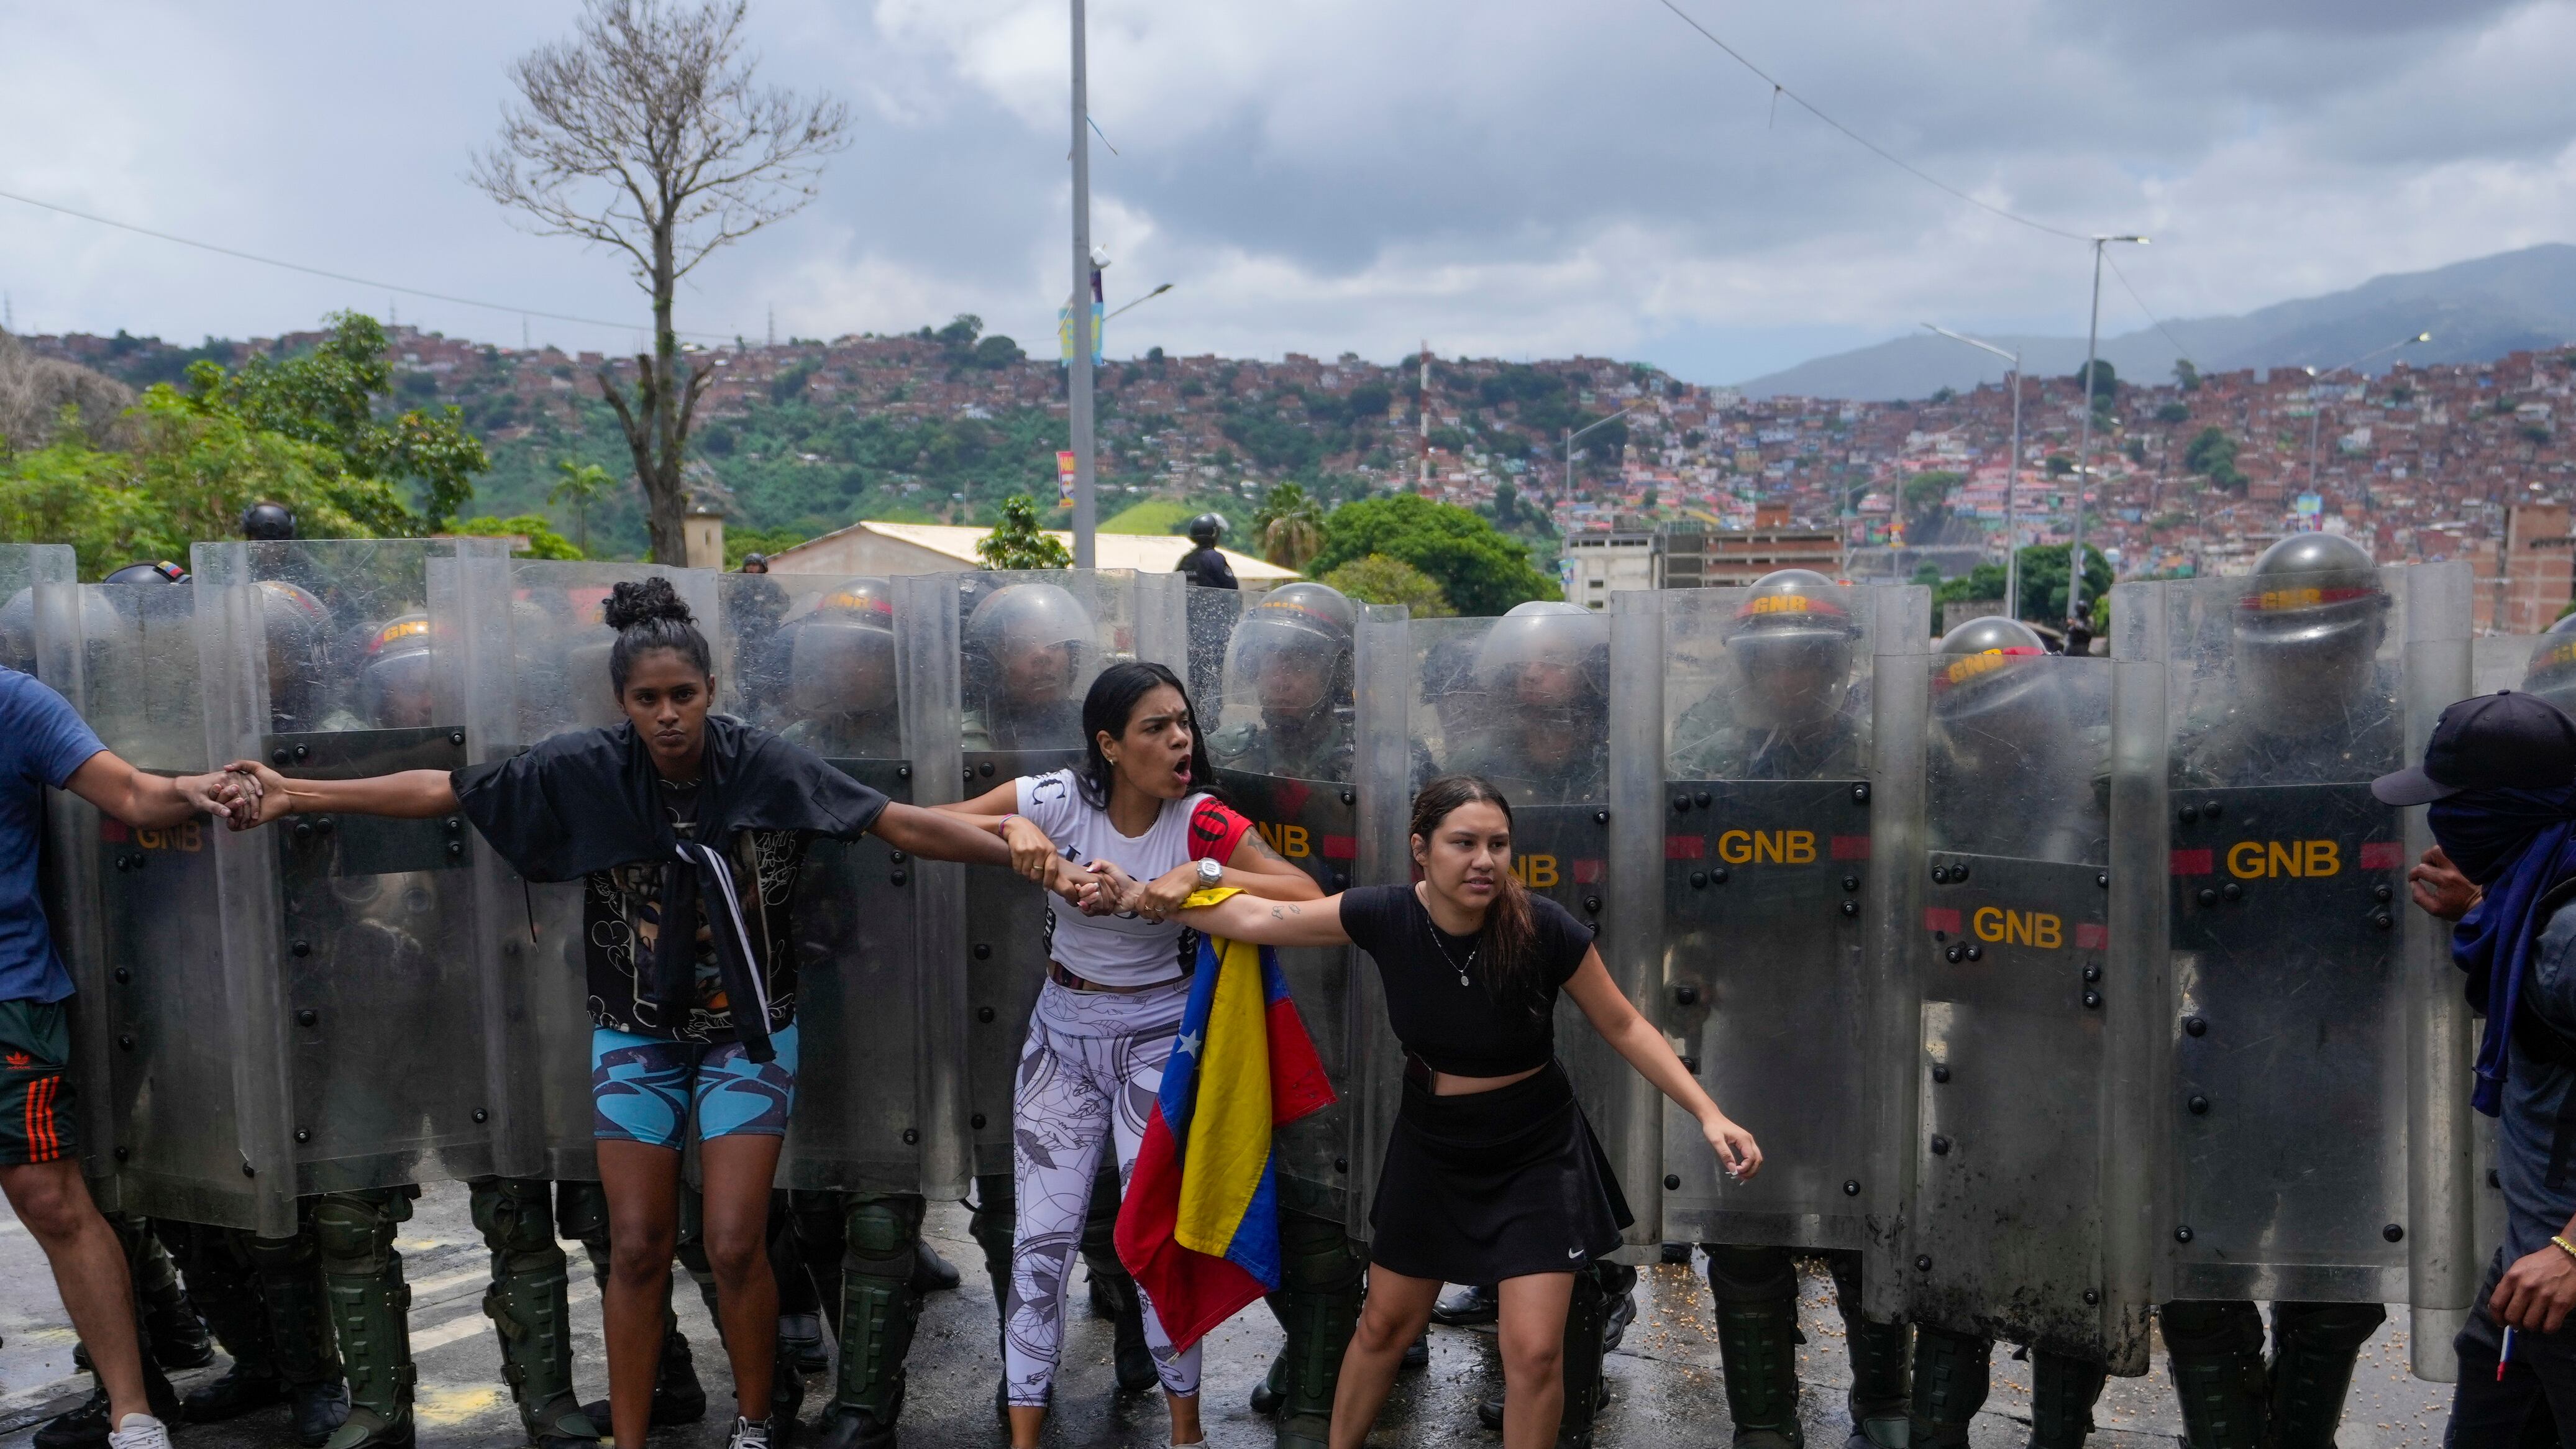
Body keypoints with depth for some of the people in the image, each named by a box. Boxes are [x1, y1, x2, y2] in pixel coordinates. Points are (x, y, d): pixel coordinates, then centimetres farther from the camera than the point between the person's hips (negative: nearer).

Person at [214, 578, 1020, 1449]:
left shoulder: (766, 769, -17)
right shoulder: (582, 772, -13)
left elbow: (902, 825, -19)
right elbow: (437, 790, -7)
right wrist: (292, 795, -8)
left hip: (748, 1032, -1)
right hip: (636, 1034, 2)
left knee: (735, 1247, -3)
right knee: (637, 1249, 5)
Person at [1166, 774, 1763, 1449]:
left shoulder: (1545, 929, -25)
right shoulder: (1385, 917, -19)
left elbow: (1624, 1027, -11)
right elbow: (1256, 918, -7)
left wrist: (1708, 1114, -18)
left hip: (1536, 1156, -2)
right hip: (1431, 1148, 3)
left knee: (1533, 1352, -5)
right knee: (1384, 1326, 17)